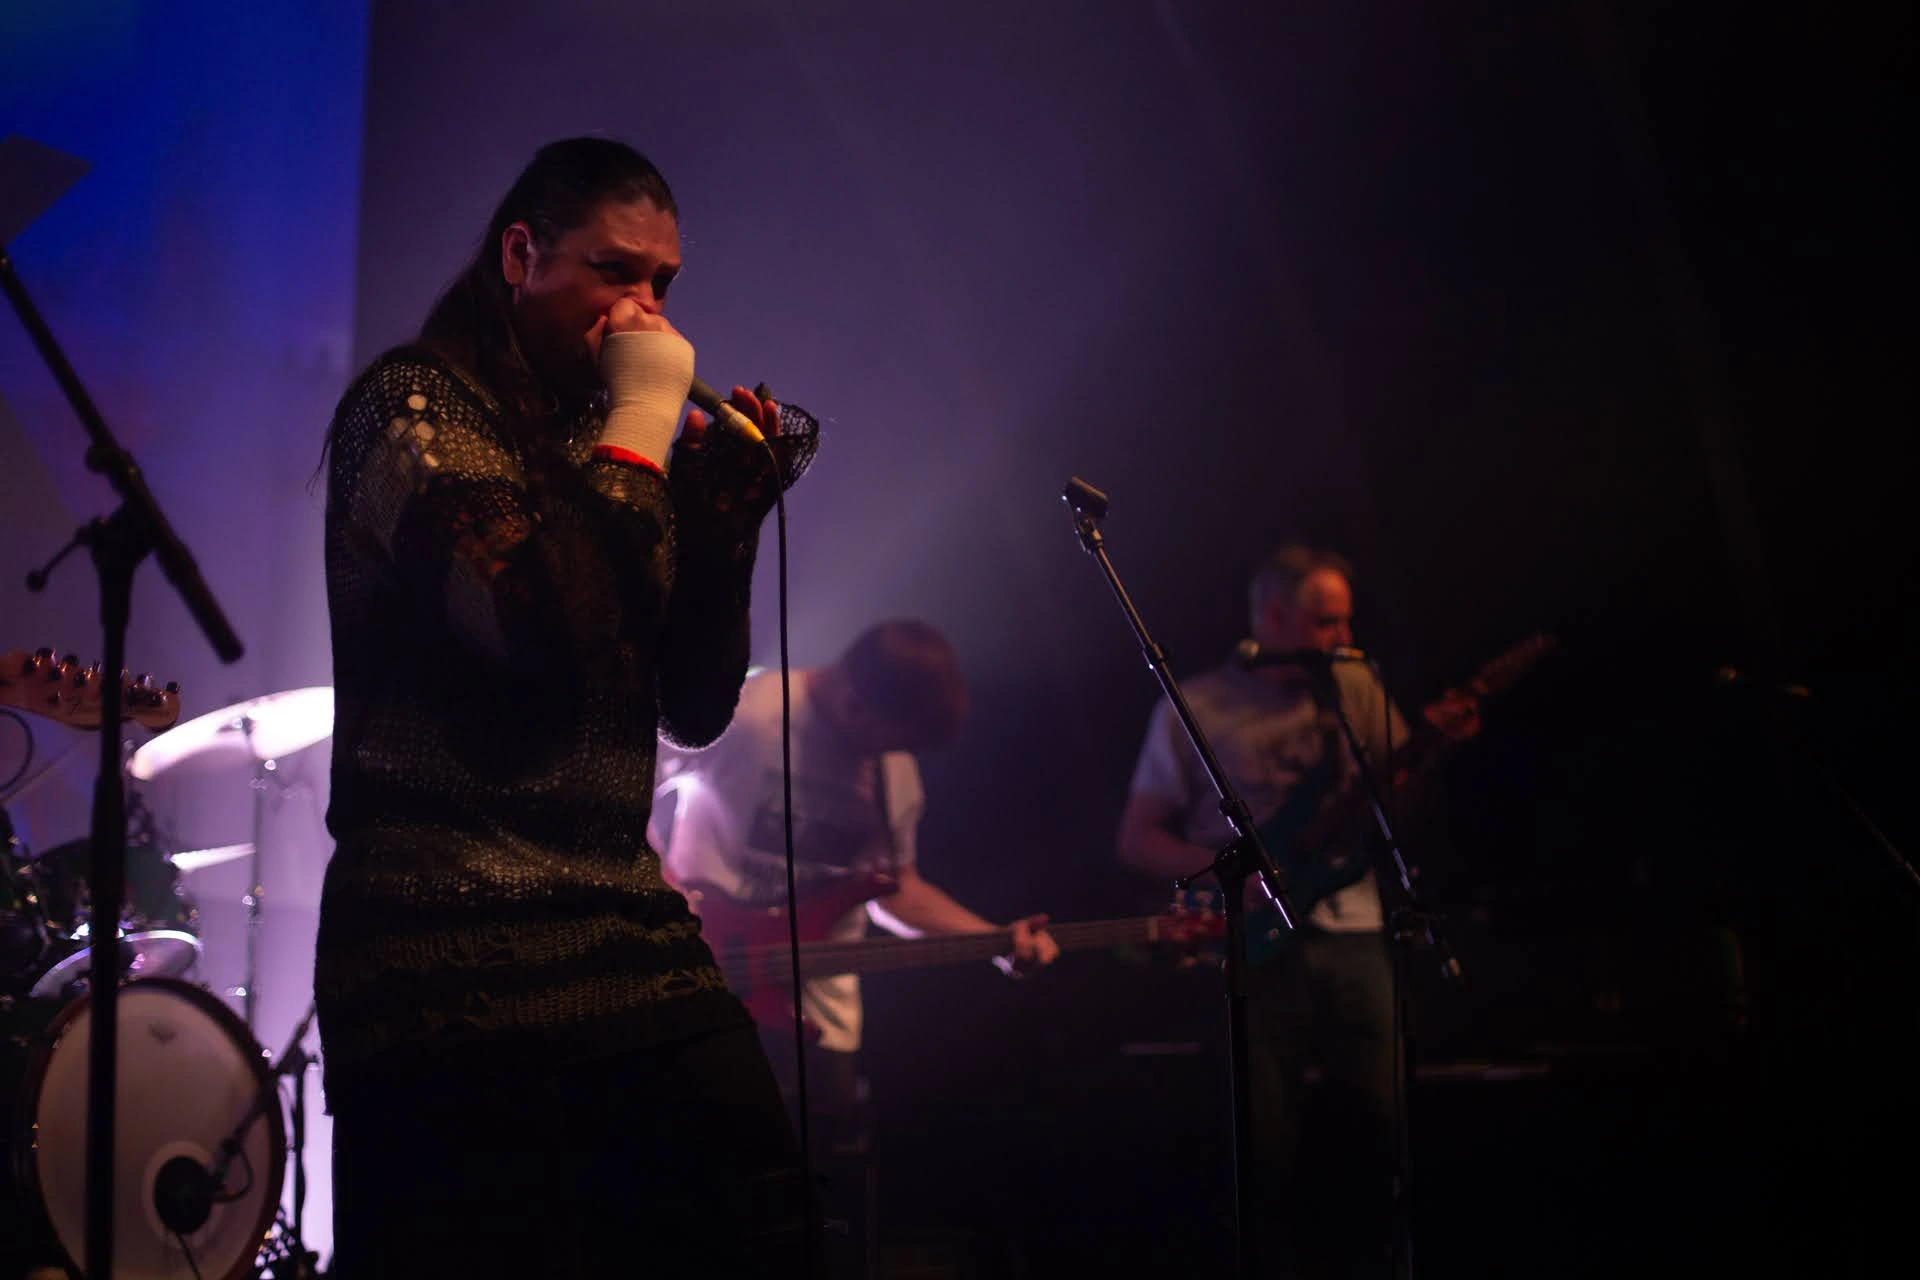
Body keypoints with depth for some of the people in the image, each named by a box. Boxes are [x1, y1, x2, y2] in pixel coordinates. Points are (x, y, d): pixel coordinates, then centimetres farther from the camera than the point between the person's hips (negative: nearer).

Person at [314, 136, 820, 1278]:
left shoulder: (593, 449, 18)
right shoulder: (415, 405, -4)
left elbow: (696, 709, 15)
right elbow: (546, 631, -21)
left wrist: (728, 511, 4)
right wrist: (642, 422, -10)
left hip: (625, 929, 7)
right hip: (455, 952, -7)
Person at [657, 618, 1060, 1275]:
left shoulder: (896, 772, 5)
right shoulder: (744, 714, -14)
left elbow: (894, 885, 15)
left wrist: (998, 940, 3)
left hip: (817, 1004, 5)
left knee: (841, 1170, 7)